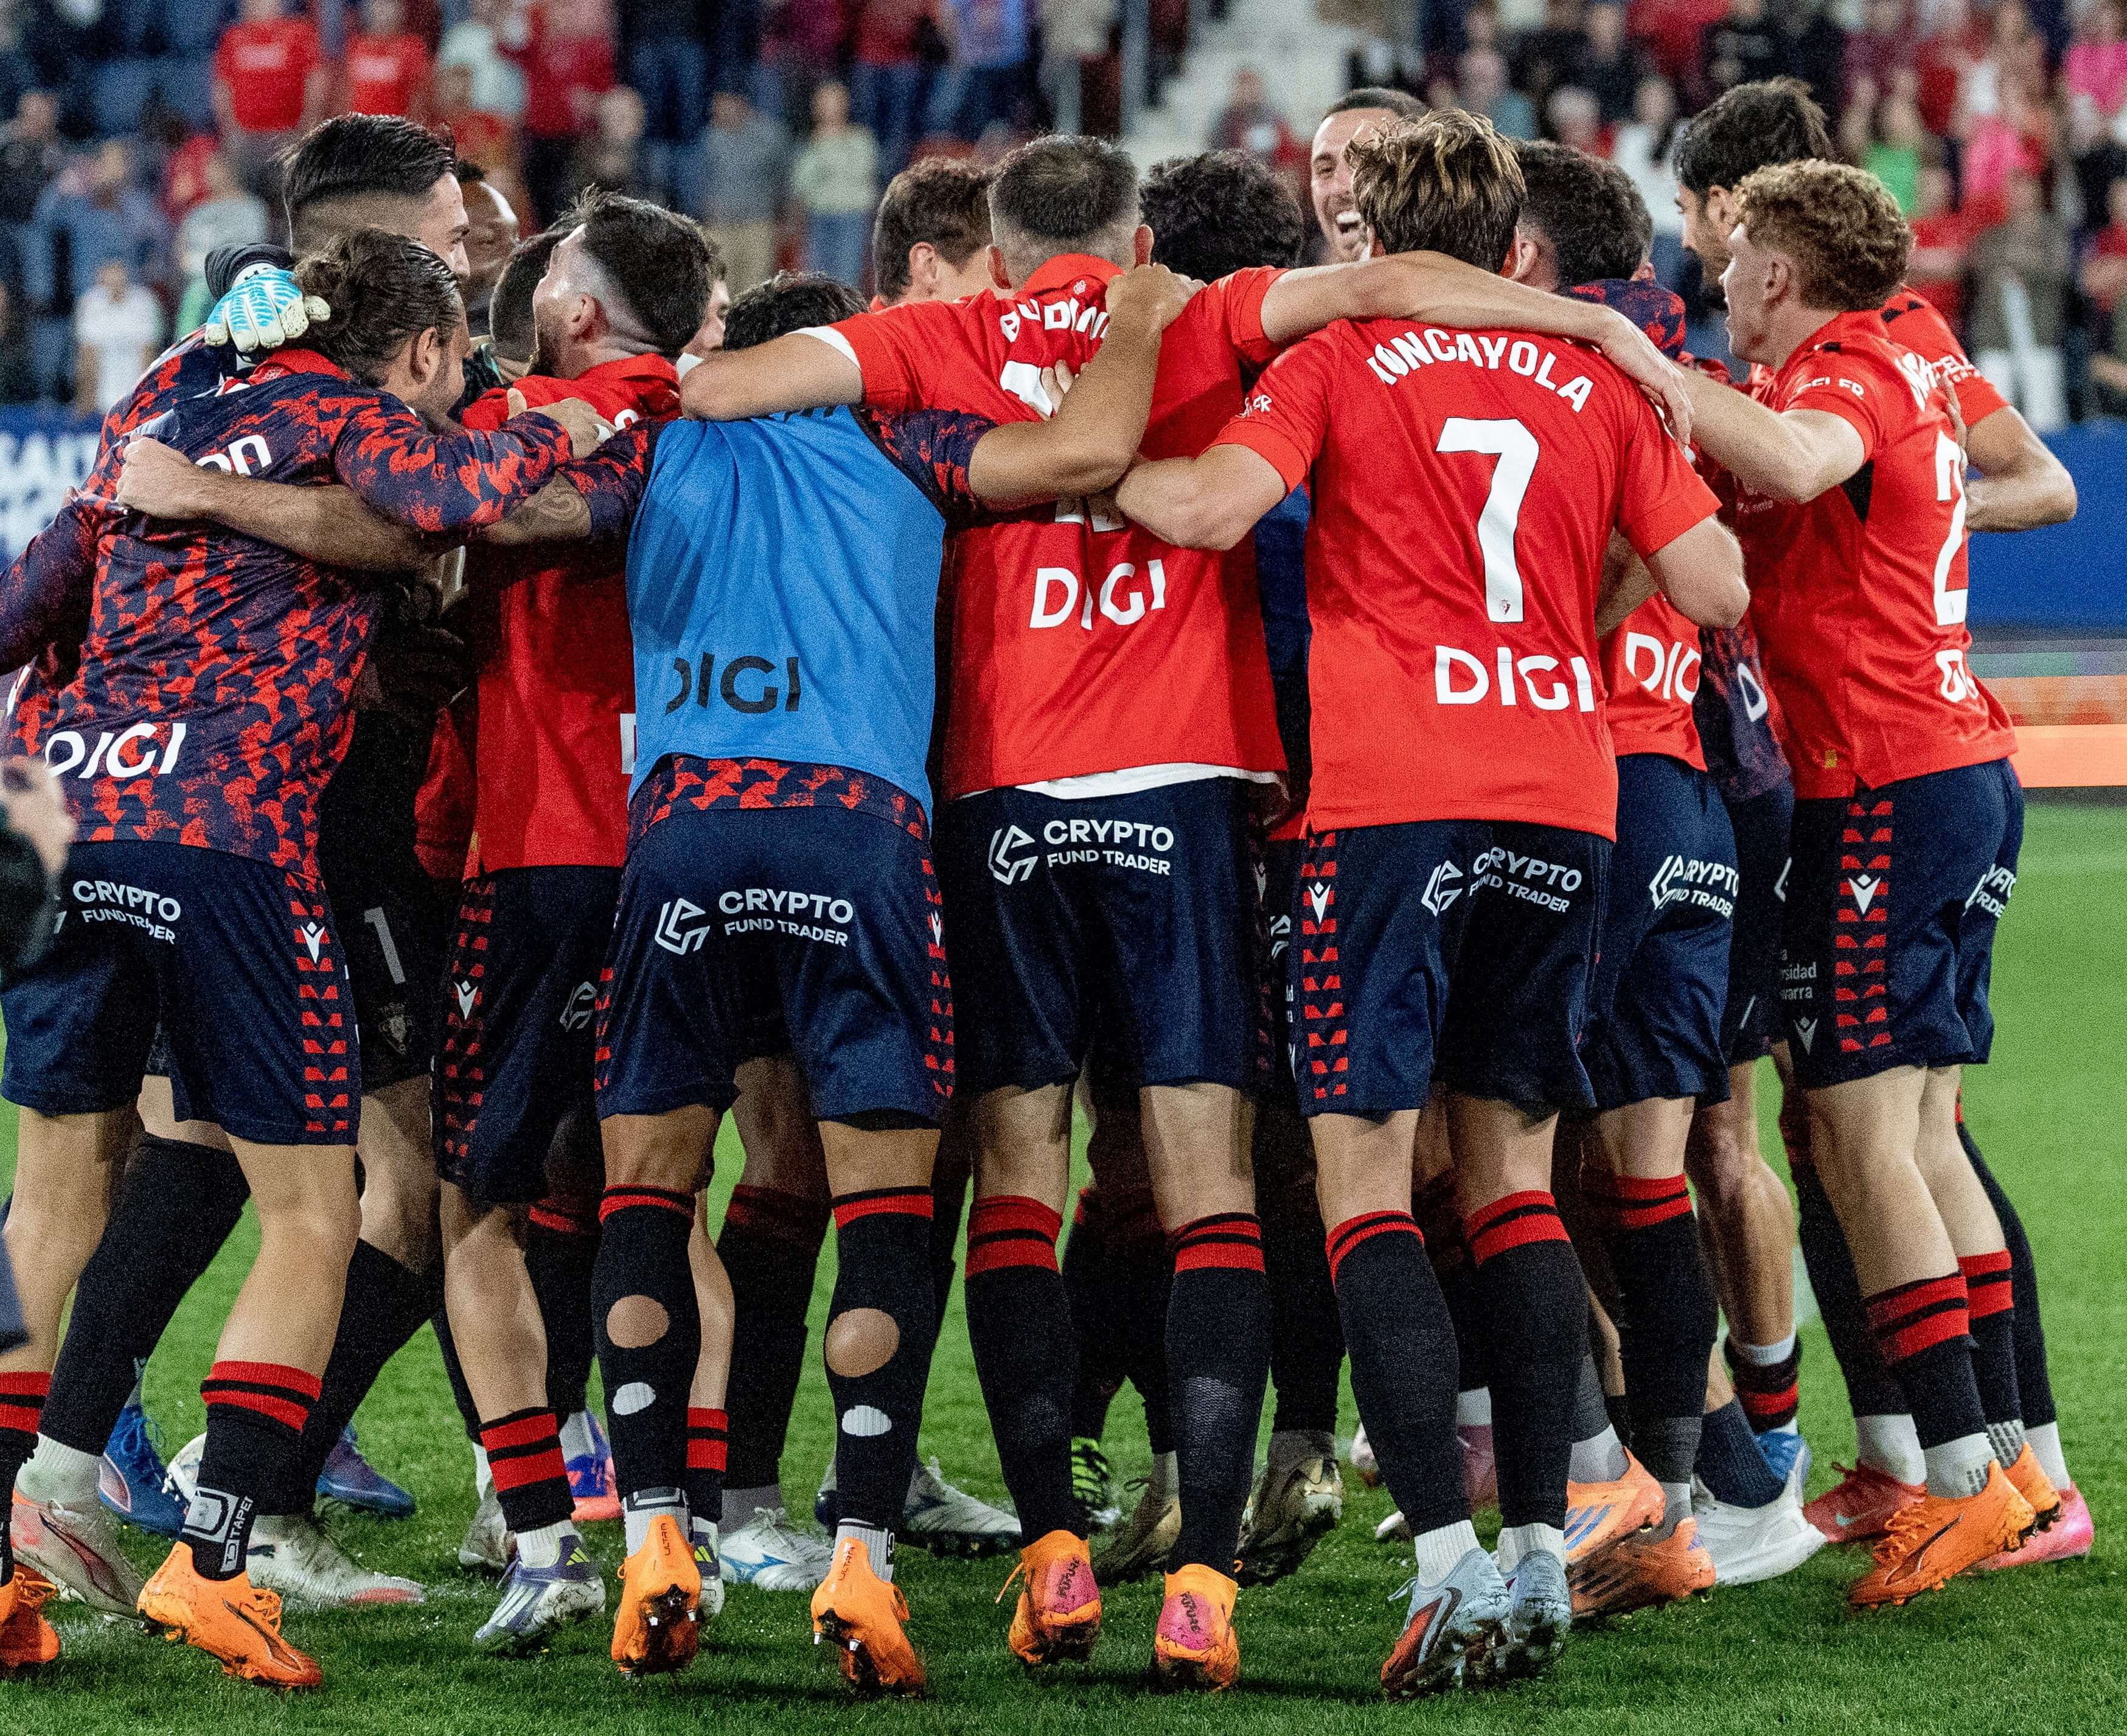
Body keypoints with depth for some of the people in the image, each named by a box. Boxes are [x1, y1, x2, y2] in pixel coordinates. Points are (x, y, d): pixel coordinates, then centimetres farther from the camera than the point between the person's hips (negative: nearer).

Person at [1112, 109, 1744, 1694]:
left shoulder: (1340, 364, 3)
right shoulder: (1598, 382, 13)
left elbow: (1211, 508, -12)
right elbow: (1717, 589, 8)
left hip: (1390, 798, -4)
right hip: (1564, 793, 4)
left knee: (1365, 1169, -2)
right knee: (1514, 1169, 13)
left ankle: (1448, 1557, -16)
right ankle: (1541, 1552, 6)